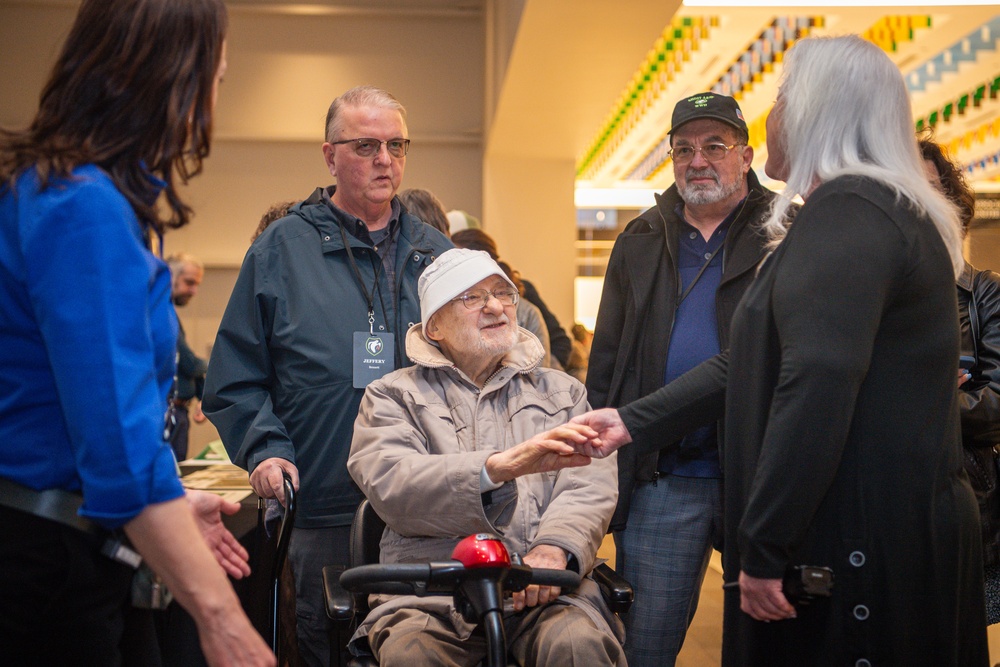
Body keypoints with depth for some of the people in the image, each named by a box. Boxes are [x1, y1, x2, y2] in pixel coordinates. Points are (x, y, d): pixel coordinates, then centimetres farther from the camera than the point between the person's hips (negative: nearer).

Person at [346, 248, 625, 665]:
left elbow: (591, 484, 6)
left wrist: (555, 546, -17)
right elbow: (390, 485, -6)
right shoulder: (392, 396, 14)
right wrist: (500, 467, -23)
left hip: (546, 587, 1)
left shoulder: (563, 392, 21)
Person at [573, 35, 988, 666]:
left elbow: (816, 386, -26)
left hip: (862, 543, -10)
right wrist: (634, 419, 18)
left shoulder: (845, 211, -15)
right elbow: (754, 363, 19)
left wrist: (763, 549, -24)